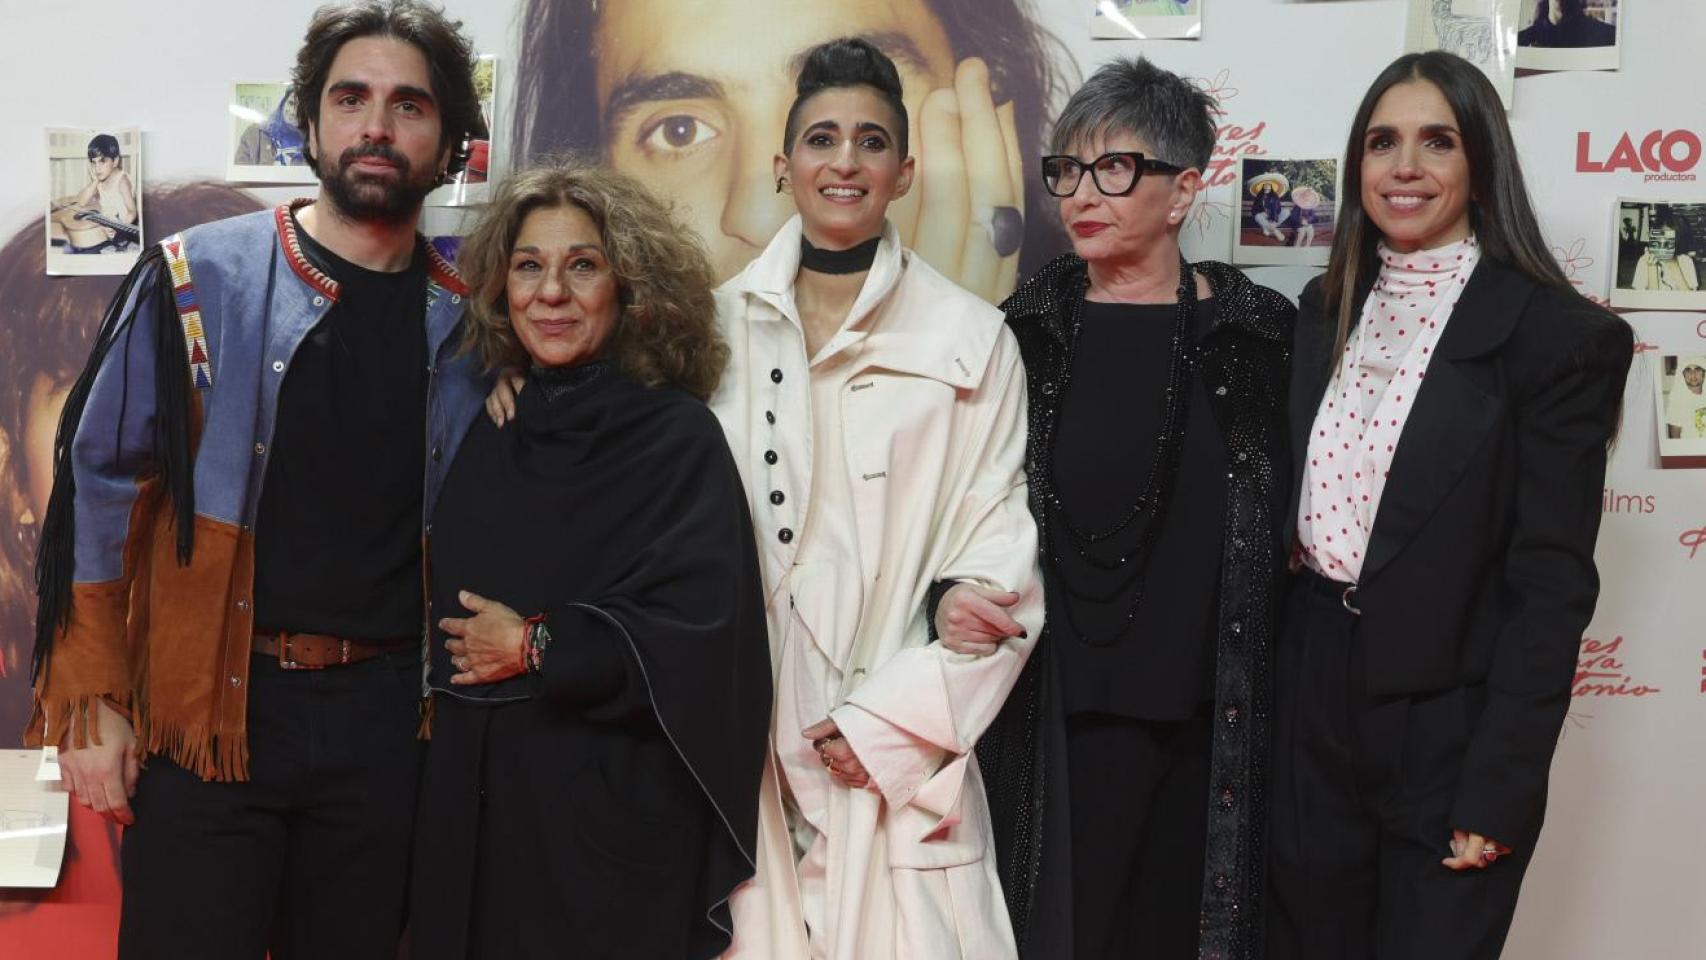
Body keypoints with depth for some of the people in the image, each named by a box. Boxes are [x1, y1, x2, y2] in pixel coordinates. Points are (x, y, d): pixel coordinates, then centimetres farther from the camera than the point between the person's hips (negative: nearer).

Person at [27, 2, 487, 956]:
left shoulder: (466, 321, 5)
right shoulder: (198, 280, -4)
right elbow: (97, 484, -2)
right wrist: (92, 701, -5)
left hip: (380, 714, 3)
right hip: (209, 706, -3)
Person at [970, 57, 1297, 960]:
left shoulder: (1260, 332, 1)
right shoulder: (1024, 333, 3)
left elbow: (1293, 519, 7)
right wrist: (955, 598, -10)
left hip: (1210, 719, 0)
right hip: (1061, 717, 0)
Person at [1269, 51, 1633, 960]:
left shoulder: (1561, 337, -11)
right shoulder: (1327, 309, 7)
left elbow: (1551, 584, -13)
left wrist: (1498, 790, -16)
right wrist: (1271, 698, 7)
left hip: (1448, 731, -5)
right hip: (1312, 713, 5)